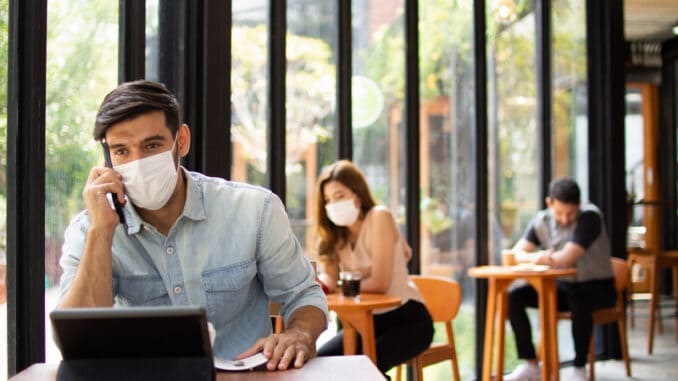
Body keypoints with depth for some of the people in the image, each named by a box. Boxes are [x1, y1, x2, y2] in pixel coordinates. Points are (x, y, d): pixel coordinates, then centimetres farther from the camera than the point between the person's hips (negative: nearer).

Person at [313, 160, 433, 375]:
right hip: (368, 321, 7)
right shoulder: (336, 233, 6)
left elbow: (380, 283, -20)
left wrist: (344, 287, -11)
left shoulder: (379, 217, -15)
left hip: (407, 320, -6)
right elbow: (328, 278, -10)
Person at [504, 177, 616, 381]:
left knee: (579, 302, -39)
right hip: (563, 286, 5)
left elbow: (567, 258, -28)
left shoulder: (590, 217, -18)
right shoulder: (542, 221, -1)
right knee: (513, 297, -13)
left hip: (597, 286, -5)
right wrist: (543, 258, -29)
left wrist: (543, 258, -11)